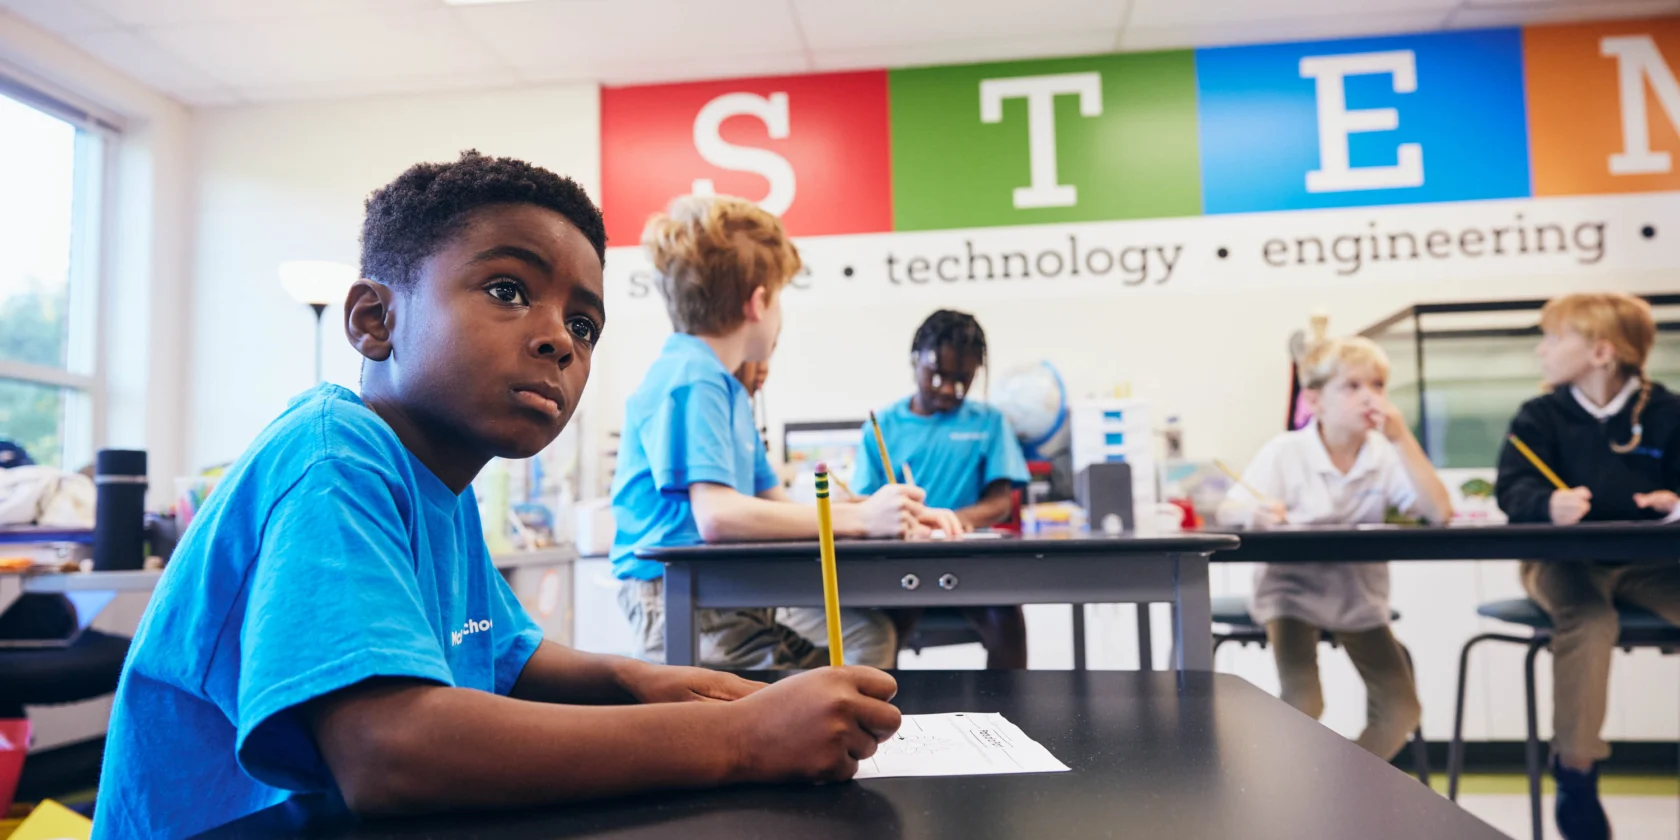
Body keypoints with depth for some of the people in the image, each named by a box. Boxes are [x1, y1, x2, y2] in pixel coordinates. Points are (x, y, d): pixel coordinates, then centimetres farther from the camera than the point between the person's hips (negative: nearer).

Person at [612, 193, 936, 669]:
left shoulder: (724, 386, 20)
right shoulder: (693, 380, -13)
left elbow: (773, 503, 19)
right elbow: (715, 514, -27)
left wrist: (893, 515, 6)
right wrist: (858, 518, -21)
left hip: (727, 593, 10)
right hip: (682, 611, -10)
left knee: (871, 632, -3)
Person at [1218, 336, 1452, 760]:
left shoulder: (1387, 456, -4)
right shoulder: (1284, 452, -12)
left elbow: (1439, 512, -17)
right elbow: (1226, 513, -20)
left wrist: (1401, 438, -22)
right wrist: (1254, 513, -45)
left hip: (1359, 595, 4)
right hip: (1292, 590, -3)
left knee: (1401, 711, -3)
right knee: (1303, 706, -20)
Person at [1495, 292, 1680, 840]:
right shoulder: (1540, 416, 1)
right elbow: (1513, 487, -13)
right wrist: (1549, 505, -36)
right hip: (1564, 559, -2)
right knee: (1590, 621, -32)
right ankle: (1575, 768, -17)